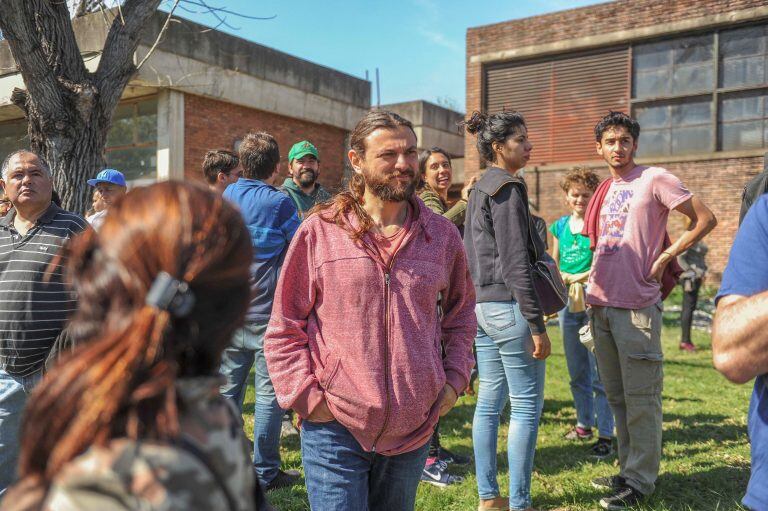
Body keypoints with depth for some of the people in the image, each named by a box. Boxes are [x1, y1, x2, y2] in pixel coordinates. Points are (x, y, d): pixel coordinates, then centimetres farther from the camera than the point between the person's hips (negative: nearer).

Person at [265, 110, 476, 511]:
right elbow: (284, 328, -1)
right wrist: (308, 398, -8)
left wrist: (455, 379, 7)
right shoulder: (319, 231, -7)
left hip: (414, 430, 4)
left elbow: (461, 311, 17)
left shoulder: (442, 235, 3)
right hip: (335, 429, -3)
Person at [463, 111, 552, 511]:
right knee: (526, 405, -1)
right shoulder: (508, 188, -12)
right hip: (508, 306, -9)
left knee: (489, 401, 12)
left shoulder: (479, 189, 16)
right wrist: (537, 324, -17)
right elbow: (516, 263, -18)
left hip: (482, 305, 9)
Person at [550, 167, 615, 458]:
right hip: (567, 302, 6)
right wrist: (563, 279, -2)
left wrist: (581, 277, -16)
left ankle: (606, 435, -1)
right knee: (576, 371, 15)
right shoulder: (560, 226, 12)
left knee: (599, 372, -6)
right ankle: (584, 424, 29)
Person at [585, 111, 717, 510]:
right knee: (616, 397, 14)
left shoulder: (654, 179, -5)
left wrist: (664, 258, -10)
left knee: (640, 399, 0)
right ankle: (628, 469, 26)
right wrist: (592, 292, 13)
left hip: (636, 307, -7)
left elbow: (706, 219, -6)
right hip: (601, 305, 7)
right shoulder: (604, 191, 14)